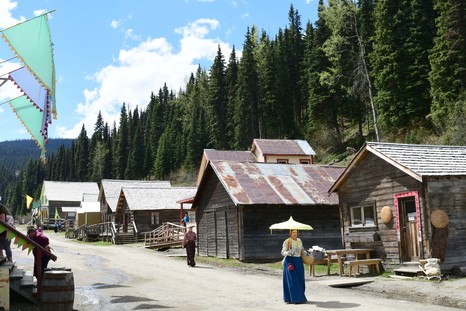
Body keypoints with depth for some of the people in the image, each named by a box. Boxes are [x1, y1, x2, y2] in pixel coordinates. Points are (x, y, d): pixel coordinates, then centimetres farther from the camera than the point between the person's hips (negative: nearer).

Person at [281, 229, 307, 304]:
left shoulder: (299, 240, 10)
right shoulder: (287, 241, -5)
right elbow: (283, 252, -9)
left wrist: (304, 252, 5)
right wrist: (288, 253, -29)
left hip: (299, 261, 5)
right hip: (290, 261, -5)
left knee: (300, 280, 6)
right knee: (292, 280, -5)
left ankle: (301, 297, 17)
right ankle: (295, 298, -2)